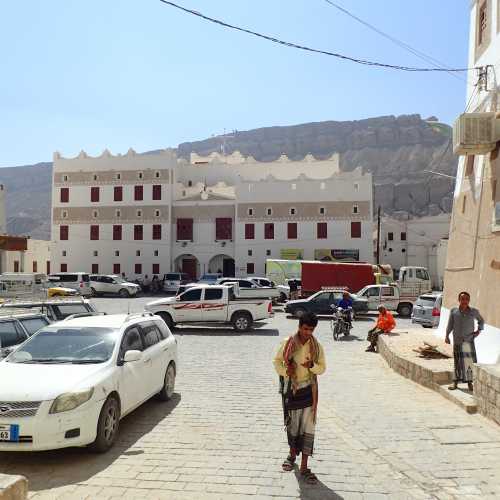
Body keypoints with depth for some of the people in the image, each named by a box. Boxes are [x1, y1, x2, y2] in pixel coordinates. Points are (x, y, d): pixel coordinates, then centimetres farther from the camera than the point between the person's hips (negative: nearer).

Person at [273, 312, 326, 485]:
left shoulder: (317, 346, -4)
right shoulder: (287, 343, -8)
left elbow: (322, 368, 2)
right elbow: (277, 361, 1)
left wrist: (312, 365, -19)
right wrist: (285, 371, -19)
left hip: (308, 390, 0)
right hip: (290, 389, 0)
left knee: (308, 428, -1)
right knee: (292, 425, 14)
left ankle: (304, 467, 7)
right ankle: (292, 454, 39)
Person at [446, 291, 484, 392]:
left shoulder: (474, 311, 3)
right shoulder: (453, 311, 2)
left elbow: (481, 320, 19)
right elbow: (450, 325, 6)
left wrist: (479, 330, 5)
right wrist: (447, 336, -1)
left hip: (469, 340, 0)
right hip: (457, 341, 0)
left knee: (469, 361, -1)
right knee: (457, 361, 6)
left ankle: (470, 383, 10)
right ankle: (455, 382, 15)